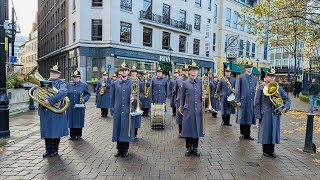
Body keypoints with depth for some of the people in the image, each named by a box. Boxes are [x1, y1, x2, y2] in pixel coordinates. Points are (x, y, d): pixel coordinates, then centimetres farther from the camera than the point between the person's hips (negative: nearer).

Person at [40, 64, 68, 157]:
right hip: (45, 112, 5)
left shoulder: (61, 83, -6)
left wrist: (50, 100, -35)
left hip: (56, 112, -5)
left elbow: (63, 92, -29)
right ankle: (48, 150, 24)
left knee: (55, 131, 4)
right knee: (46, 131, 11)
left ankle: (54, 150, 19)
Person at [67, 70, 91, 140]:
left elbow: (88, 94, 3)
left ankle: (79, 135, 20)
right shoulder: (69, 85, 11)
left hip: (79, 107, -2)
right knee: (71, 120, 7)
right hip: (70, 107, 3)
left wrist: (84, 99, -14)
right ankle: (72, 135, 18)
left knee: (79, 120, 5)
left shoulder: (84, 85, 2)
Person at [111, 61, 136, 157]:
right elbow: (112, 97, 12)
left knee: (127, 129, 3)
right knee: (118, 129, 6)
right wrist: (113, 108, 8)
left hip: (128, 111, -1)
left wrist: (133, 98, -15)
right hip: (118, 111, 2)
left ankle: (125, 150, 19)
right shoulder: (115, 83, 7)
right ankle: (119, 149, 21)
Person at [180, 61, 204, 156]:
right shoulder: (185, 83, 2)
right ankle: (189, 148, 19)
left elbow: (203, 94, 15)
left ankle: (195, 148, 22)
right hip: (188, 109, -1)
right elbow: (182, 97, 7)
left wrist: (203, 97, -8)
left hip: (198, 110, 2)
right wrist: (181, 108, 6)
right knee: (188, 128, 4)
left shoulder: (201, 83, 5)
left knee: (197, 128, 8)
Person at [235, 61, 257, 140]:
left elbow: (256, 90, 17)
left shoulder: (255, 78, 12)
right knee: (242, 118, 3)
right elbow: (237, 90, -5)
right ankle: (242, 134, 15)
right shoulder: (241, 77, -2)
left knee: (250, 118, 8)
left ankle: (247, 134, 18)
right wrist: (238, 101, -9)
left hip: (252, 102, 4)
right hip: (243, 101, -4)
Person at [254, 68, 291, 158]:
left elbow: (287, 99, 12)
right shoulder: (261, 88, -2)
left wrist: (285, 107, -8)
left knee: (274, 132, 9)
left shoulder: (279, 88, 9)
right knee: (265, 132, 3)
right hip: (265, 115, -3)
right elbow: (257, 102, -3)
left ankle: (271, 151, 22)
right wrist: (258, 115, -8)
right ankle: (266, 151, 18)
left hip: (276, 114, 4)